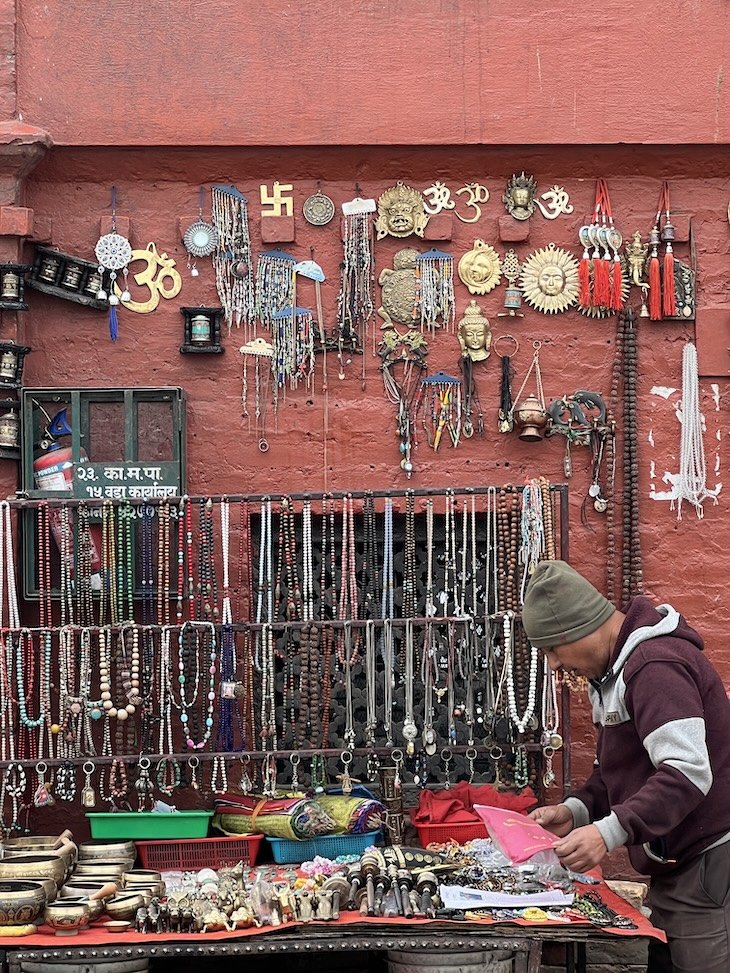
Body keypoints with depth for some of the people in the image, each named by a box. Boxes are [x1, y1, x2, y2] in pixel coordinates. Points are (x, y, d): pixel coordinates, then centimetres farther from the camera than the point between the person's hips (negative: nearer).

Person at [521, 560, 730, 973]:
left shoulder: (655, 666, -19)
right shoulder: (617, 667, 15)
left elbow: (688, 773, -27)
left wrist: (610, 832, -32)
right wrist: (577, 809, 5)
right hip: (675, 865, 10)